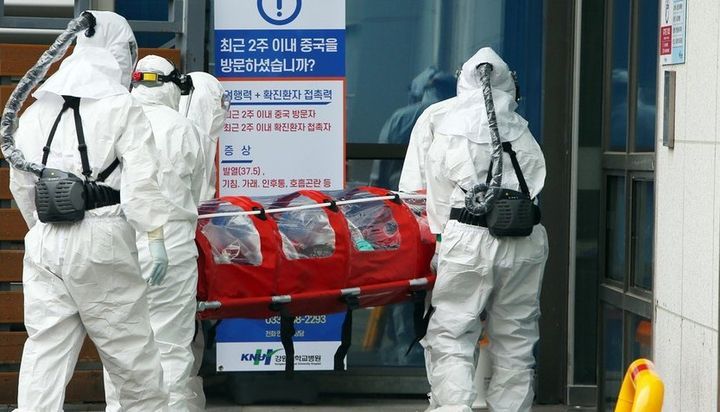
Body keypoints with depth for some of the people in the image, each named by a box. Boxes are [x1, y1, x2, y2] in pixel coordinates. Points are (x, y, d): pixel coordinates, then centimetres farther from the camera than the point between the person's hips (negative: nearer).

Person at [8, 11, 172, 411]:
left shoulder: (37, 111, 13)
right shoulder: (123, 107, -4)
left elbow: (21, 183, 16)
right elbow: (141, 180, -13)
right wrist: (156, 236, -12)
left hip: (46, 242, 5)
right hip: (102, 242, -5)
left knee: (46, 347, 3)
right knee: (130, 349, 6)